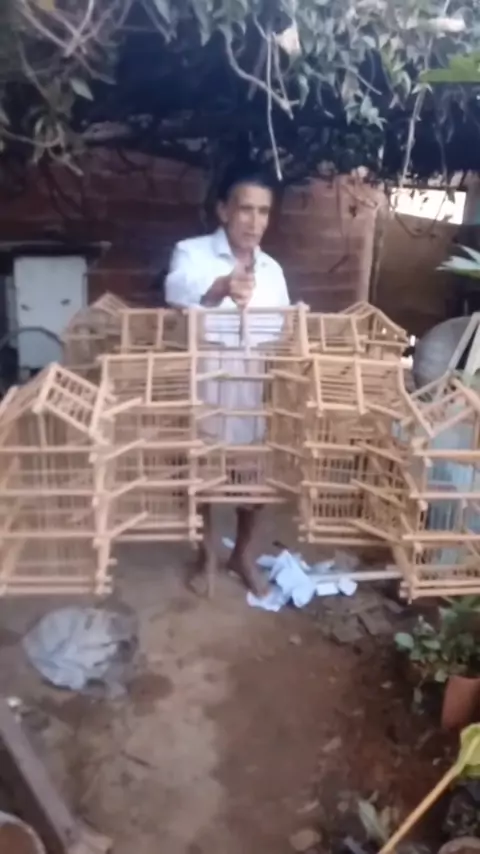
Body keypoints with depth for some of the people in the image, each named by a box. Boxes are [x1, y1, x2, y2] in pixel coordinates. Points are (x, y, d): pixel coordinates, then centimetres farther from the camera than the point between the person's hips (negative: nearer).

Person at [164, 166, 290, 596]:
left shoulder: (271, 269, 4)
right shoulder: (192, 254, -12)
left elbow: (283, 332, 10)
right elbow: (178, 293, -36)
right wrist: (221, 289, -56)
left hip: (256, 390, 4)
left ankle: (243, 554, 36)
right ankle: (207, 553, 36)